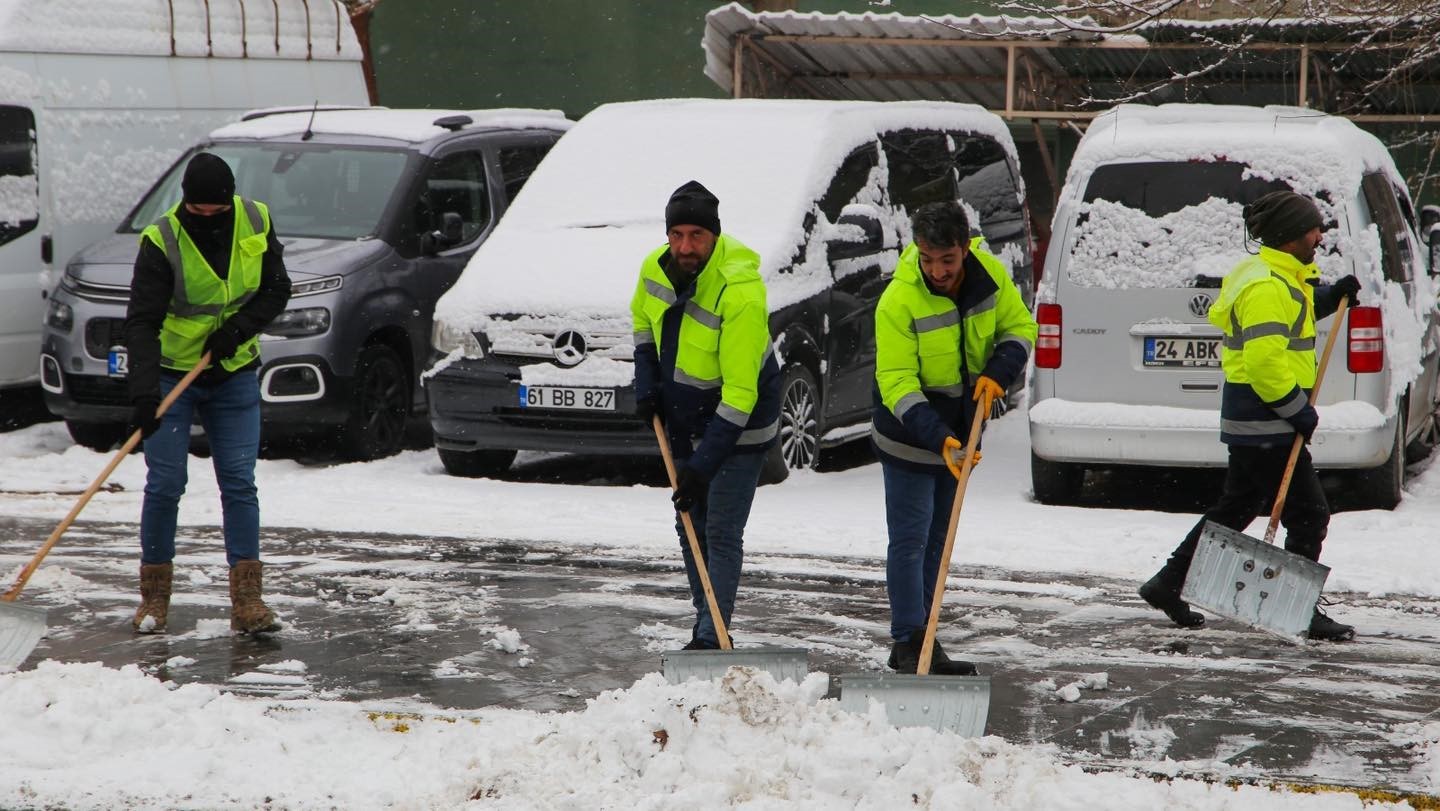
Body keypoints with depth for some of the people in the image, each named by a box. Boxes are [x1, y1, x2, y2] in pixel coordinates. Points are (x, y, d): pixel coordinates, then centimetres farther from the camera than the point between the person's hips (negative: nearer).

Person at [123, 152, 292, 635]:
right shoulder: (161, 242, -20)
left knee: (240, 485, -2)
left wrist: (239, 326, -16)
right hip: (171, 375, -3)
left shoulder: (256, 223, -8)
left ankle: (247, 601, -2)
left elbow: (276, 288, 2)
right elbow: (142, 320, -24)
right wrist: (144, 391, -35)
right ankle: (154, 597, 10)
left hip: (235, 375, 3)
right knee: (164, 486, -3)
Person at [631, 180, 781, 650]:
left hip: (738, 428, -7)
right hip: (683, 421, 7)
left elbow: (740, 393, -31)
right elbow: (642, 318, 15)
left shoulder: (740, 293, -32)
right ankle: (705, 625, 28)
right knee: (690, 527, 15)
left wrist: (704, 464, -33)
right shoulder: (655, 268, -10)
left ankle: (711, 639, -7)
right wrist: (645, 384, 2)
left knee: (721, 533, -9)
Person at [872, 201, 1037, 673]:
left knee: (937, 541, 13)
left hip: (959, 434, 6)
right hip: (908, 439, -6)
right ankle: (908, 644, 0)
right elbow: (896, 383, -25)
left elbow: (1020, 327, 4)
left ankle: (923, 642, 22)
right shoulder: (898, 300, -25)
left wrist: (998, 371, -17)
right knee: (910, 541, -7)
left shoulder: (990, 275, -10)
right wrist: (937, 437, -37)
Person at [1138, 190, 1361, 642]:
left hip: (1250, 422, 11)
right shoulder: (1267, 287, -19)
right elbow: (1265, 359, -26)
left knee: (1236, 509, 18)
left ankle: (1167, 585, 23)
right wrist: (1298, 409, -20)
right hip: (1264, 422, -11)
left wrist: (1329, 298, 17)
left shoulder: (1279, 278, 14)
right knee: (1308, 514, -4)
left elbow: (1284, 318, 34)